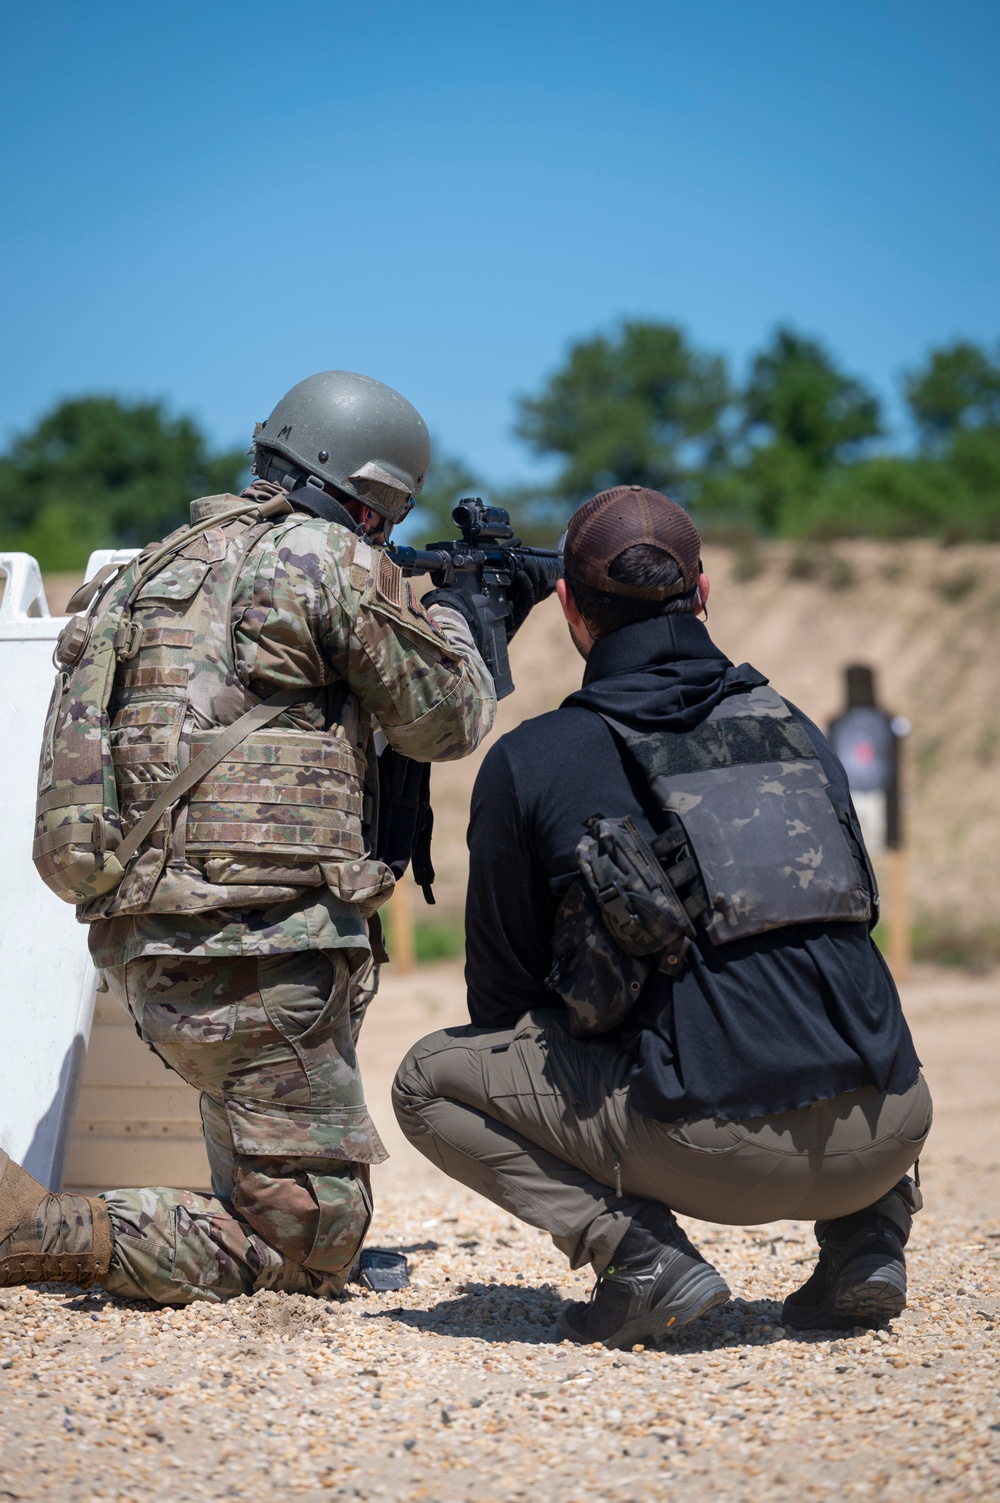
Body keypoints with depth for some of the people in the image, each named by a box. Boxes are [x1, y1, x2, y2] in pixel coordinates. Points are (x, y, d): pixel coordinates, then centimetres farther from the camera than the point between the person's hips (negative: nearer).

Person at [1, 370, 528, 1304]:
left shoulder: (176, 559, 19)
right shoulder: (330, 559, -5)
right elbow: (443, 725, 5)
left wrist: (415, 613, 36)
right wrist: (454, 619, 25)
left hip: (140, 944, 9)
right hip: (253, 943, -9)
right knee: (308, 1246, -4)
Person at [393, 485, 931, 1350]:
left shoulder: (529, 761, 4)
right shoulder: (795, 729, 17)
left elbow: (501, 994, 11)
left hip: (715, 1151, -5)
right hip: (887, 1136, 5)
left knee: (430, 1081, 13)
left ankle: (638, 1252, -3)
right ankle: (865, 1239, 18)